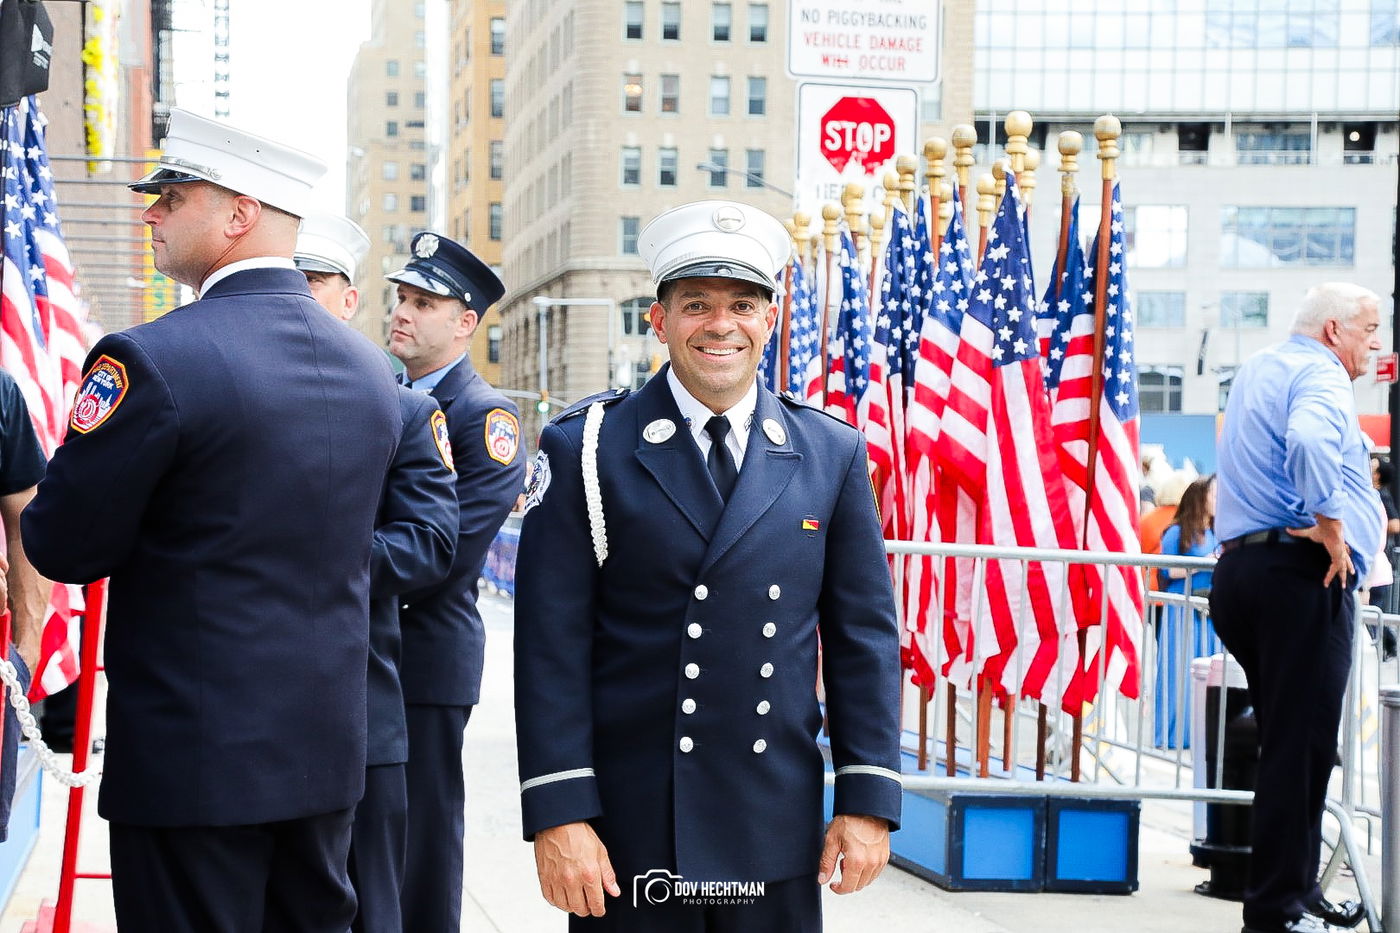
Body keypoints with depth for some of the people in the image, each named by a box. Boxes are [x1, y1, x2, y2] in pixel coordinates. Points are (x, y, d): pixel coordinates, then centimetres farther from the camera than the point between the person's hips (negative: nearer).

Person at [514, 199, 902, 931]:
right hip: (628, 833, -2)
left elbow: (863, 639, 7)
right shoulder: (586, 450, -2)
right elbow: (553, 644, -6)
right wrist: (557, 815, -11)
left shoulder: (833, 454, 6)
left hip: (777, 840, 3)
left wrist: (869, 802, 1)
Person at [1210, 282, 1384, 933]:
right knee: (1302, 746, -8)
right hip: (1303, 575, -10)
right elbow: (1309, 441, -29)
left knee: (1289, 742, 14)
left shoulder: (1254, 370, 22)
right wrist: (1332, 527, -21)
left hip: (1237, 568, 10)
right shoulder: (1320, 373, -7)